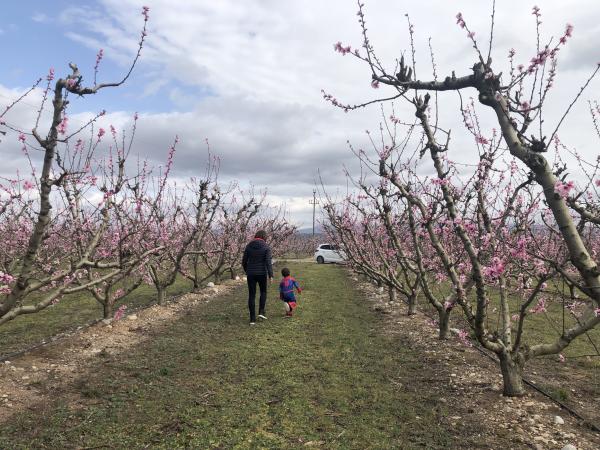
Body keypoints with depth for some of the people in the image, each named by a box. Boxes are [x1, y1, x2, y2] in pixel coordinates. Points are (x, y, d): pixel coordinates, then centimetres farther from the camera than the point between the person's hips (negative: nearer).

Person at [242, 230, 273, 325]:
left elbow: (244, 261, 5)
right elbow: (268, 262, -14)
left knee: (251, 295, 8)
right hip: (262, 273, -2)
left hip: (251, 274, 2)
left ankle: (252, 319, 9)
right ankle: (261, 311, 10)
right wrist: (270, 275, -14)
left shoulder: (249, 246, 3)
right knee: (263, 292, 22)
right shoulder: (266, 247, -6)